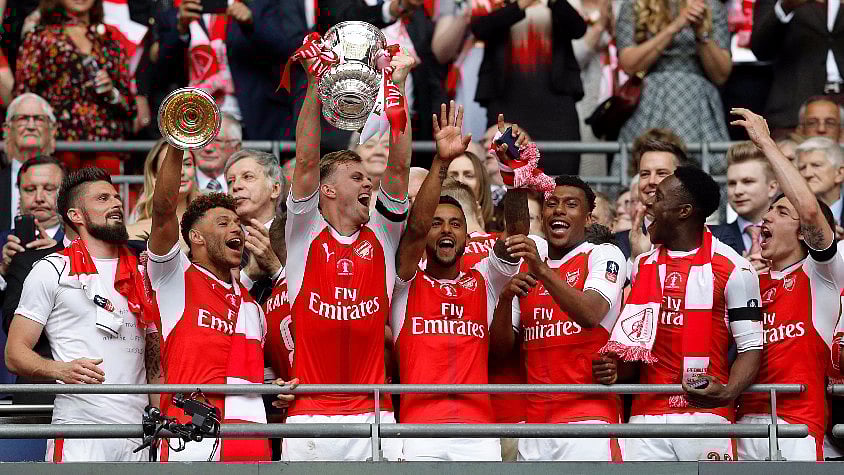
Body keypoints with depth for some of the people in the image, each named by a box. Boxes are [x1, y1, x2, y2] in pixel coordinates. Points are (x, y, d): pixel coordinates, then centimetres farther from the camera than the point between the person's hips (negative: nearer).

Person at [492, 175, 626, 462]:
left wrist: (543, 272, -28)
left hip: (588, 419, -5)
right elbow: (501, 346, 13)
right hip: (535, 422, 5)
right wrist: (506, 297, -5)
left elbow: (590, 315, -18)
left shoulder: (604, 255, 2)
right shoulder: (525, 268, 19)